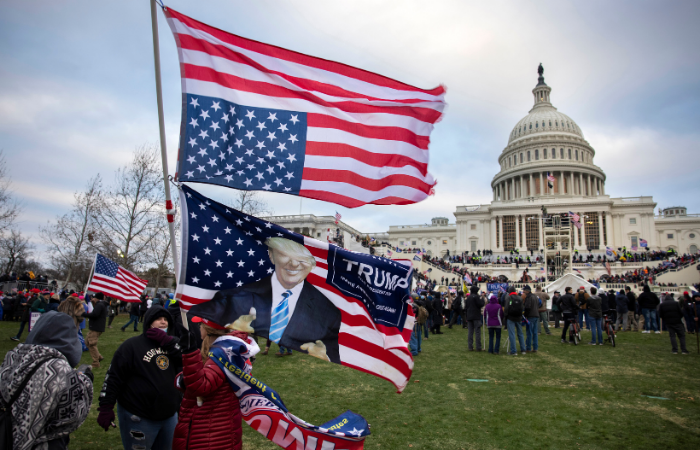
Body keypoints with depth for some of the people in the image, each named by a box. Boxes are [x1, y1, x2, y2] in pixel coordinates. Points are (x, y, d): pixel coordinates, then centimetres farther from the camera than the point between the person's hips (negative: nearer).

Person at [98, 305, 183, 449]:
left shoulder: (172, 343, 5)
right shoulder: (132, 345, -8)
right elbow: (113, 378, -8)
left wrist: (167, 341, -19)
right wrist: (106, 408, -10)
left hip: (170, 416, 5)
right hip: (138, 419, -5)